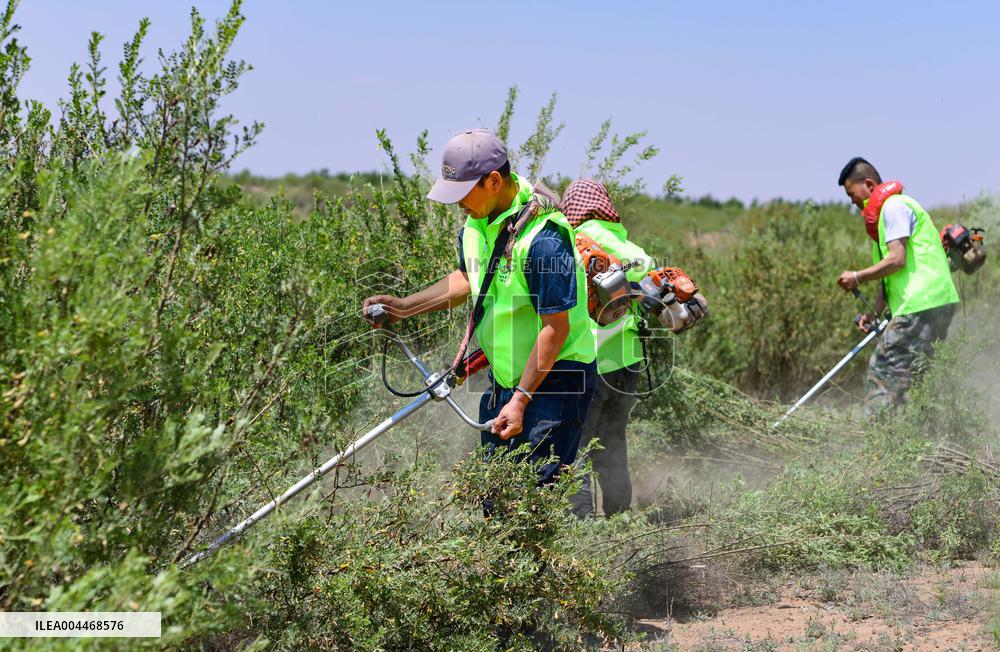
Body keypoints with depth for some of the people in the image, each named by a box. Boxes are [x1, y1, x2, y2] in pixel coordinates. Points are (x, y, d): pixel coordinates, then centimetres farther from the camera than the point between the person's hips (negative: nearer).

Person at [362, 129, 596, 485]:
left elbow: (556, 327, -24)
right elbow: (467, 278, 21)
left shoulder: (544, 238, -26)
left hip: (554, 380, -9)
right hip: (505, 376, 9)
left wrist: (520, 401, -23)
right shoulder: (478, 220, 2)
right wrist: (404, 306, 11)